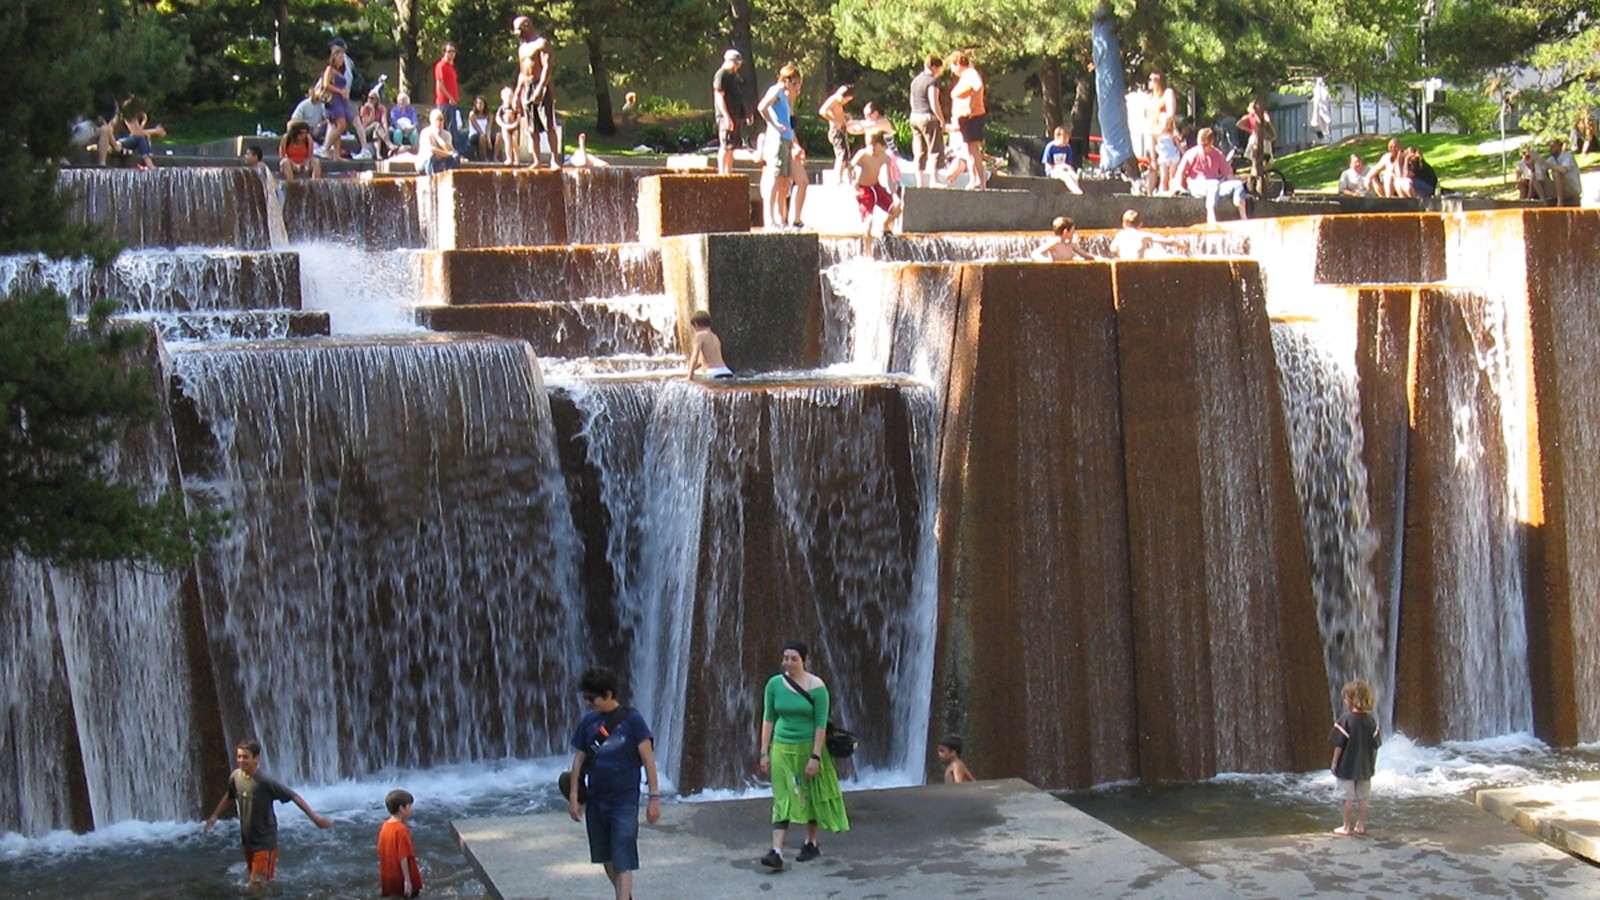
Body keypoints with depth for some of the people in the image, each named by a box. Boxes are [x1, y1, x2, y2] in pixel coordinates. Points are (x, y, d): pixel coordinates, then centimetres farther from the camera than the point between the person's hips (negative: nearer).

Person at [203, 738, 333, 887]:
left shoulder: (266, 782, -23)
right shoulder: (235, 777, -5)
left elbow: (294, 797, -21)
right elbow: (229, 795, 18)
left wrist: (315, 818, -24)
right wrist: (214, 815, 23)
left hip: (265, 841, -6)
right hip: (247, 840, 6)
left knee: (259, 883, -11)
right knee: (253, 880, 19)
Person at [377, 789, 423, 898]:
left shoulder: (384, 826, 3)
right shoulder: (401, 829, -22)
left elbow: (381, 853, 11)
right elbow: (403, 858, -23)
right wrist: (407, 880, -20)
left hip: (388, 880, 8)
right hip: (401, 881, -8)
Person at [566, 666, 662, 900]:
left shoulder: (632, 719, -10)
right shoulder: (588, 721, 3)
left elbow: (648, 759, -10)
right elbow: (579, 759, 8)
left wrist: (654, 797, -12)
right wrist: (573, 797, 5)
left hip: (625, 802, -5)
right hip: (596, 801, 5)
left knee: (623, 862, -9)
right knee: (607, 858, 15)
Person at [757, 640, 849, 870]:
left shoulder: (816, 687, -11)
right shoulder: (774, 684, -2)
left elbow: (821, 724, -11)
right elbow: (768, 719, 3)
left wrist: (815, 757, -16)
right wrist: (765, 752, 1)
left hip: (808, 747, -2)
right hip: (782, 748, 2)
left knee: (811, 796, 11)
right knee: (783, 799, -5)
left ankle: (811, 843, 29)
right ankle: (776, 852, -13)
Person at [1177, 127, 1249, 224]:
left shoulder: (1218, 154, 10)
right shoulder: (1193, 153, -1)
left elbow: (1228, 173, 12)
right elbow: (1181, 171, -1)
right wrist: (1180, 187, -6)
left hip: (1215, 184, 5)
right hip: (1196, 186, -5)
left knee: (1238, 184, -15)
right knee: (1214, 184, -39)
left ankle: (1243, 217, -19)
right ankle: (1211, 219, -48)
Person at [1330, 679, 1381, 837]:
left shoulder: (1345, 720, -17)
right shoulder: (1371, 721, -2)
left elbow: (1339, 745, -15)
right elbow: (1375, 746, 4)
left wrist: (1334, 763, -4)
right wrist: (1372, 764, 15)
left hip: (1347, 766, -4)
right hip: (1365, 767, 4)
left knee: (1348, 798, 4)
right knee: (1363, 797, 13)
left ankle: (1346, 827, 12)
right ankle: (1360, 825, 19)